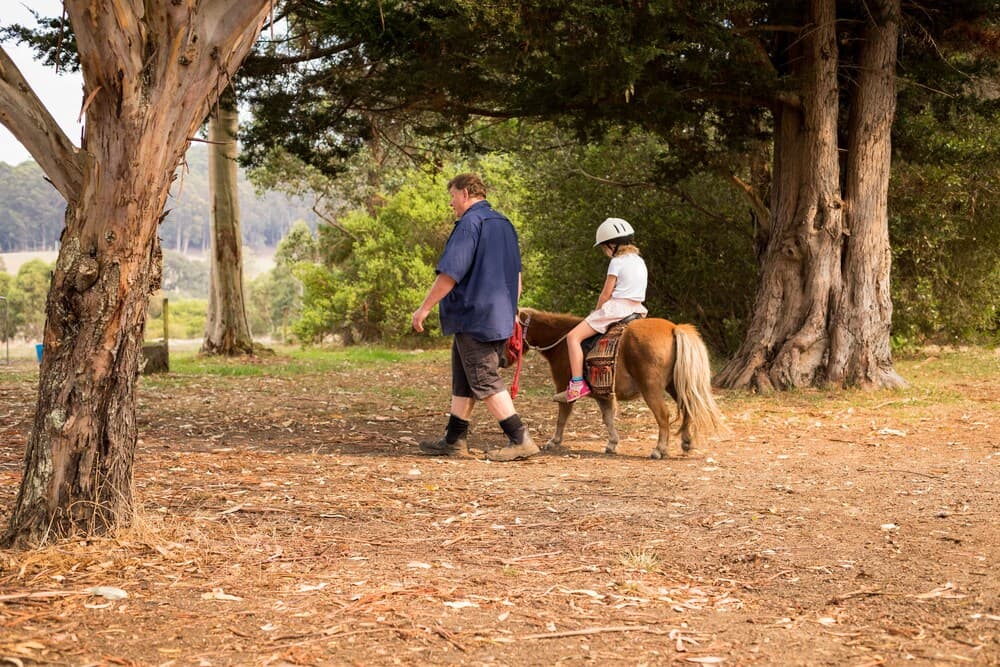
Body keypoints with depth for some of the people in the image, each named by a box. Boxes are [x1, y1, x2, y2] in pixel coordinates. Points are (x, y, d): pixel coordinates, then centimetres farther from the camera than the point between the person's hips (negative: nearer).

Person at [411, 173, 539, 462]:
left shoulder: (470, 223, -13)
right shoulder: (505, 224, 16)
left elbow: (450, 273, -19)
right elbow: (516, 277, 21)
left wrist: (425, 307, -12)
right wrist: (510, 312, 28)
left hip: (473, 317, -9)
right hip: (500, 317, 9)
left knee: (486, 383, -6)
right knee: (463, 381, 15)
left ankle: (520, 440, -8)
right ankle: (454, 440, 20)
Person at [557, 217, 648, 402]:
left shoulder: (617, 262, -9)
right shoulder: (639, 260, 16)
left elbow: (606, 293, -9)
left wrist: (597, 313, 7)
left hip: (616, 307, -9)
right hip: (637, 309, 9)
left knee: (574, 337, -10)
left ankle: (577, 384, -20)